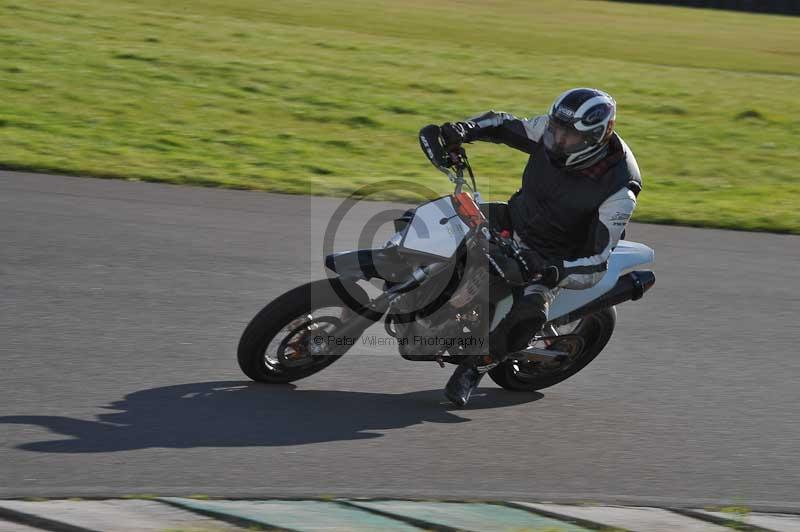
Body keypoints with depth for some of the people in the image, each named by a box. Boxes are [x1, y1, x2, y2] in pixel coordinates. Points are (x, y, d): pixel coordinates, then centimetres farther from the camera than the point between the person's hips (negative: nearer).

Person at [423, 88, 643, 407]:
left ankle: (474, 367, -11)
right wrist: (464, 130, -19)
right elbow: (504, 125, 2)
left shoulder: (618, 191, -30)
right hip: (516, 219, 6)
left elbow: (597, 264, -28)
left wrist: (553, 272, -45)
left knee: (531, 309, -32)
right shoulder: (551, 129, -17)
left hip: (555, 257, -6)